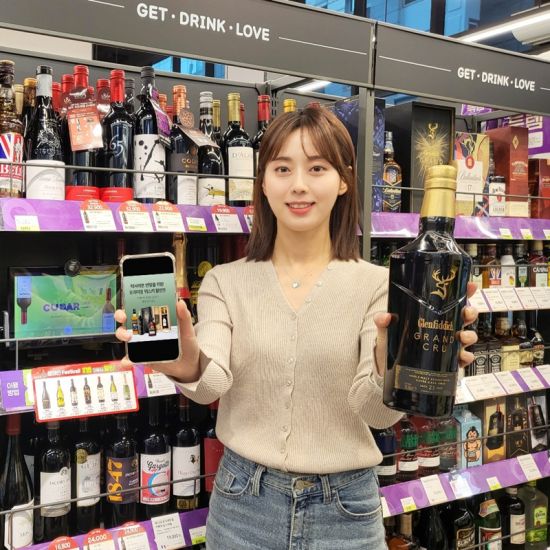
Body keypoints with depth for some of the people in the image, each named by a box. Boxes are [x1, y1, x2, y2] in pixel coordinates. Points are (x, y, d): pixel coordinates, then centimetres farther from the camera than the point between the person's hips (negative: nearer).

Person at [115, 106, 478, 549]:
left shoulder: (375, 283, -7)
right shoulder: (224, 281, -3)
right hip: (243, 501, 1)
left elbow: (376, 412, -15)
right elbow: (214, 383, -16)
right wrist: (191, 367, -39)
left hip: (345, 509, 0)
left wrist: (391, 365, -36)